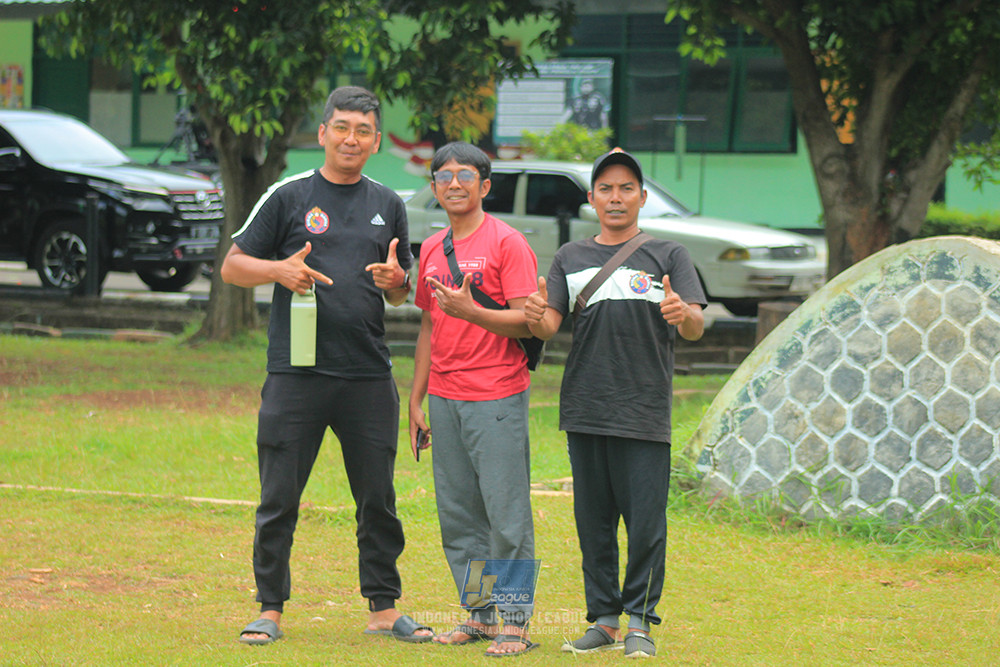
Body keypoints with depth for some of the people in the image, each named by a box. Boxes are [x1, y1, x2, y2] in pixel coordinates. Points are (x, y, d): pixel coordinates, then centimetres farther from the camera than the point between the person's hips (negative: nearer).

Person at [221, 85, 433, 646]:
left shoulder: (388, 206, 14)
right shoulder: (289, 197, 4)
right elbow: (233, 266, 5)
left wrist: (393, 280, -4)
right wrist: (279, 270, -14)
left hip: (370, 376, 3)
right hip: (296, 371, -3)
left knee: (379, 499, 6)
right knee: (280, 498, -1)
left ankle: (384, 608, 14)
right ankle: (271, 610, 7)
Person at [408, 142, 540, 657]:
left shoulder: (507, 243, -5)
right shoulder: (432, 249, 14)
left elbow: (527, 322, -11)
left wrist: (470, 311, -25)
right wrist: (416, 400, 18)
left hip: (497, 399, -6)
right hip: (445, 398, 6)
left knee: (506, 515, -5)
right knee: (457, 515, 8)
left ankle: (515, 621, -1)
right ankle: (479, 614, 16)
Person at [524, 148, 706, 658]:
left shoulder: (668, 256, 7)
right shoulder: (571, 258, 15)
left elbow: (696, 328, -4)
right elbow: (549, 326, 6)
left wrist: (682, 313, -28)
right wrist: (536, 318, -19)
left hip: (645, 411, -3)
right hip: (585, 408, 3)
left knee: (646, 521, -5)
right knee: (593, 521, 7)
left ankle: (639, 620, 5)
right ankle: (603, 619, 15)